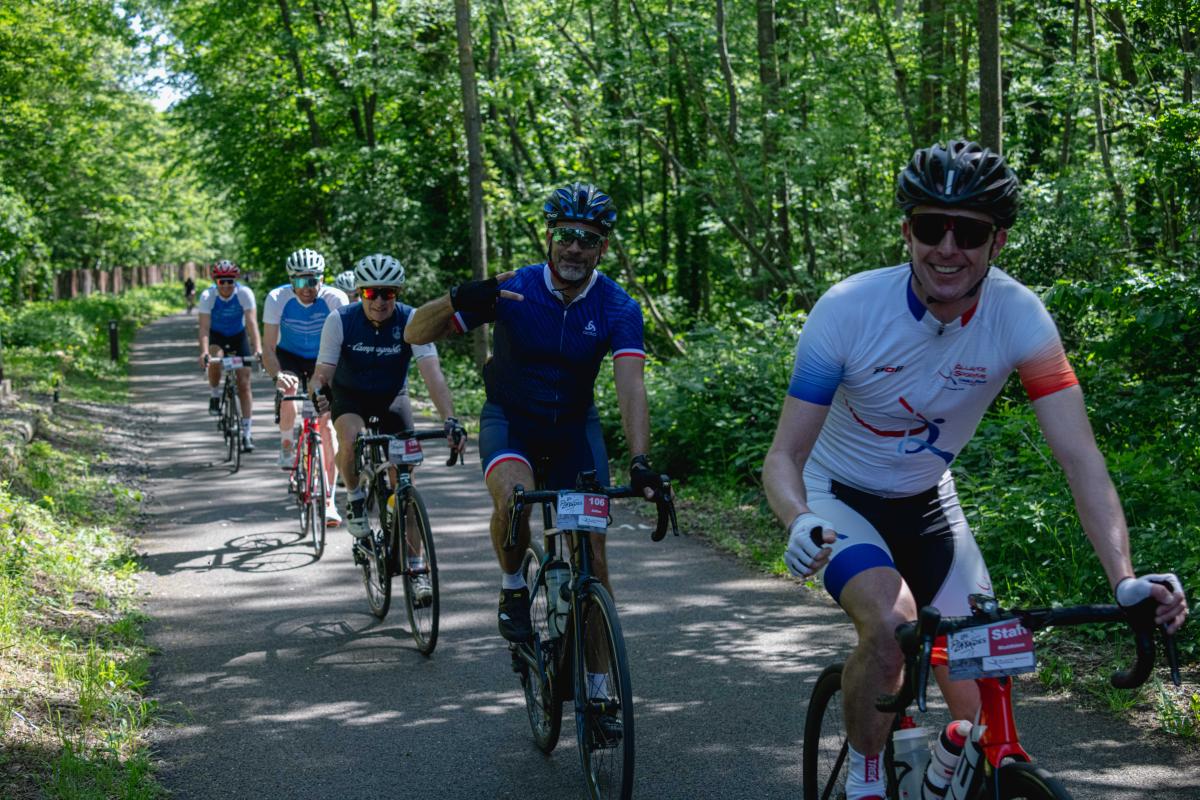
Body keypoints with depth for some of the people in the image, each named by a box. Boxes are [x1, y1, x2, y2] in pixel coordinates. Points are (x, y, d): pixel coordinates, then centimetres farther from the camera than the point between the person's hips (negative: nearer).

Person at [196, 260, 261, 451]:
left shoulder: (245, 293, -25)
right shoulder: (208, 296, -25)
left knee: (244, 384, -6)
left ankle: (246, 432, -1)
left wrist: (258, 349, -46)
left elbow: (252, 322, -32)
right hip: (217, 336, 0)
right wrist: (204, 352, -47)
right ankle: (214, 396, -6)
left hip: (239, 336, 0)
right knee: (214, 360, -34)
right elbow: (204, 327, -31)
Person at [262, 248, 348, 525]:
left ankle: (329, 500, -8)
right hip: (289, 357, 0)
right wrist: (277, 375, -43)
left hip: (323, 359, 0)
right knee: (288, 393, -32)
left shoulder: (335, 299, -25)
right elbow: (268, 348, -24)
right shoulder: (277, 298, -24)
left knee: (326, 422, -13)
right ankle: (287, 446, -1)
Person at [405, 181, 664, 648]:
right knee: (513, 498, -33)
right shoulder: (512, 290, -18)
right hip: (510, 418, -1)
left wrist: (640, 462, -43)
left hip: (574, 425, 2)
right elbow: (415, 334, -17)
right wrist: (456, 301, -39)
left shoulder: (618, 309, -16)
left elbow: (631, 387, -28)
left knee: (591, 549, -7)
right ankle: (513, 589, -3)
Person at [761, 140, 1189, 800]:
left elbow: (1079, 456, -26)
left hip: (926, 503, 3)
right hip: (840, 496, -3)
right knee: (891, 625, -32)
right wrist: (799, 521, -47)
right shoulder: (847, 310, -27)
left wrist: (1124, 577, -40)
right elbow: (784, 455, -24)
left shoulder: (1017, 315, -22)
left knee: (982, 707, -6)